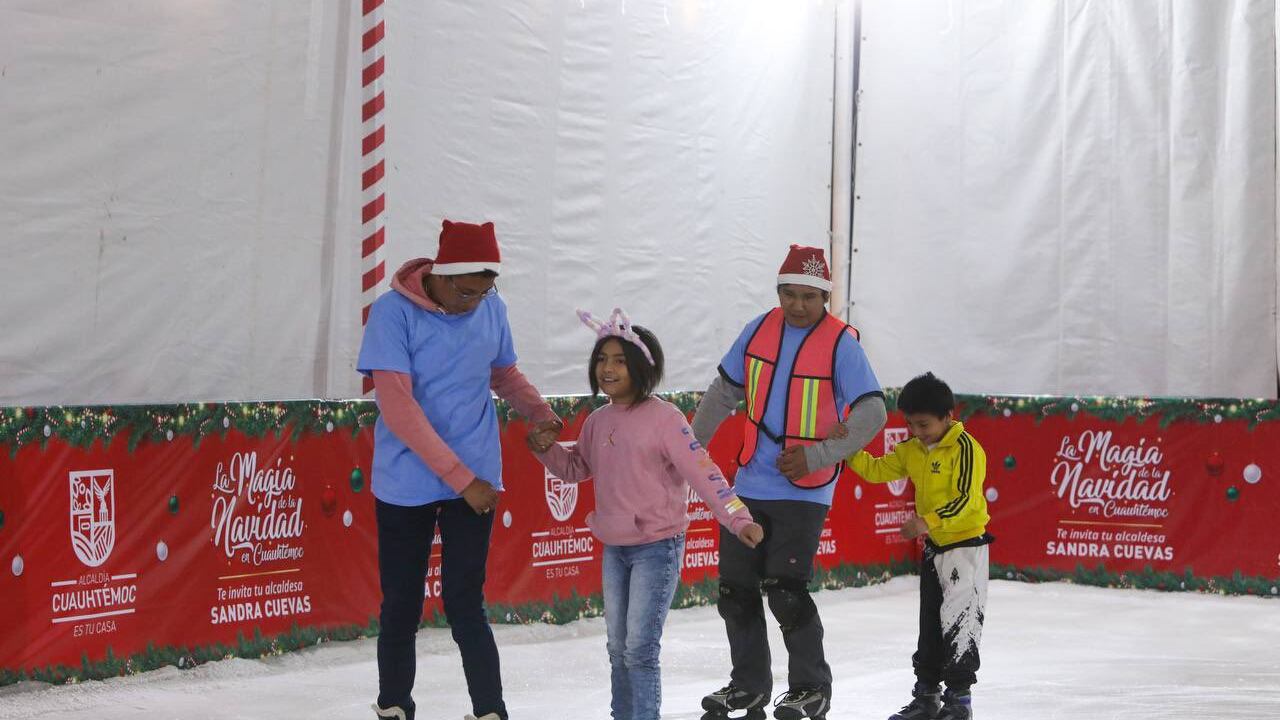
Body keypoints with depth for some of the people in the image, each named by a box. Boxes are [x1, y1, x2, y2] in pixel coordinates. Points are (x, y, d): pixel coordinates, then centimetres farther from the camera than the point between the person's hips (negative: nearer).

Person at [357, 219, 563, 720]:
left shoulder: (492, 308, 0)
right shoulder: (393, 313, -14)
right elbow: (396, 405, -19)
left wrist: (540, 412, -6)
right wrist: (461, 478, -21)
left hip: (475, 480, 2)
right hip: (405, 485, -2)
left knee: (464, 604, -3)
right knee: (401, 607, 8)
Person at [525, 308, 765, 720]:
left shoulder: (663, 418, -14)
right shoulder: (598, 422, 8)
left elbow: (702, 472, -17)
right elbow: (576, 469, 23)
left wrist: (737, 519, -25)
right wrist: (546, 448, 4)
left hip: (657, 547, -7)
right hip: (614, 549, 7)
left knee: (640, 648, -10)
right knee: (618, 649, 15)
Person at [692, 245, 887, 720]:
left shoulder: (841, 342, -12)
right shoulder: (760, 330, 3)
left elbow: (872, 413, -15)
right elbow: (724, 392, 14)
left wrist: (817, 456, -21)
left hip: (804, 489, -5)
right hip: (750, 483, 5)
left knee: (785, 591, -12)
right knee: (735, 590, 9)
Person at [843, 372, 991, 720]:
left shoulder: (965, 448, -18)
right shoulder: (911, 451, 5)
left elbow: (965, 498, -24)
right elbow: (876, 470, 5)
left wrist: (929, 521, -33)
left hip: (966, 544, -8)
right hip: (933, 546, 8)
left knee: (959, 620, -8)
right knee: (930, 625, 14)